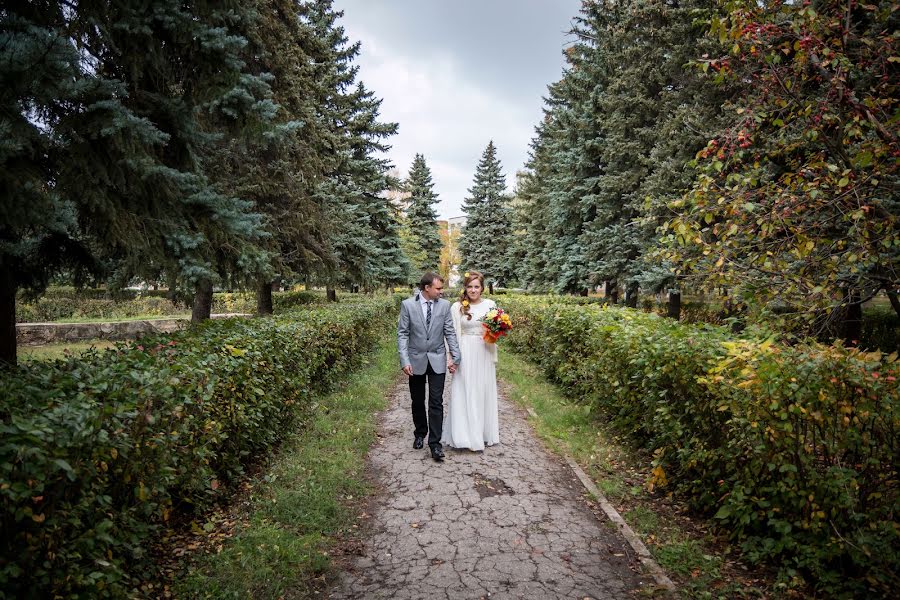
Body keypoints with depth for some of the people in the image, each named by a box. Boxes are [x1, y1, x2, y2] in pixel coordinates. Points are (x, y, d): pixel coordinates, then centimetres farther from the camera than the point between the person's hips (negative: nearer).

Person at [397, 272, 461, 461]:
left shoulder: (444, 305, -3)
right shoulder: (407, 305, -7)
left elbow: (450, 333, 0)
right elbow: (402, 334, -6)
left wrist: (456, 357, -6)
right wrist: (405, 361, -14)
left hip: (437, 361, 0)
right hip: (416, 360, 0)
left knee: (436, 403, -3)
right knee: (417, 401, 14)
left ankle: (435, 443, 3)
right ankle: (420, 433, 34)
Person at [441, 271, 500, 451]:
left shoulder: (490, 304, 4)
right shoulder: (457, 307, -2)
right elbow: (453, 334, -2)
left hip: (484, 355, 2)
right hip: (465, 355, -2)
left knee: (483, 393, 10)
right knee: (464, 394, 1)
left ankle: (484, 433, 24)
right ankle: (463, 434, 10)